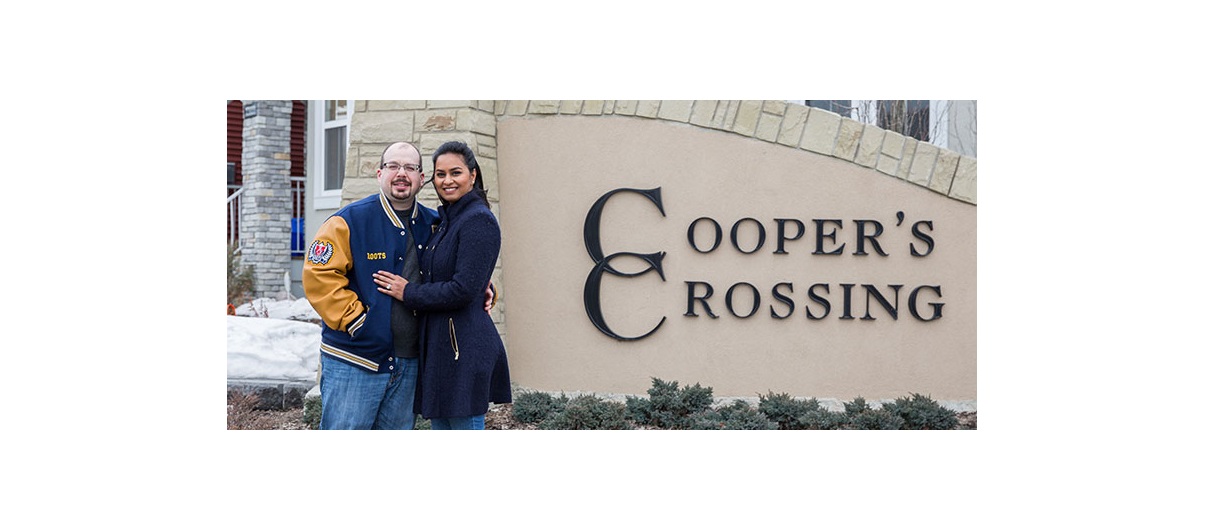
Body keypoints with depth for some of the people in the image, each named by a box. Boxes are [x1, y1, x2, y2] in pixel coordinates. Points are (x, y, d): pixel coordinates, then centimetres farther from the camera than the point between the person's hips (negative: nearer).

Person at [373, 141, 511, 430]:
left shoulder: (478, 221, -13)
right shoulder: (445, 220, 16)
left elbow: (463, 290, -20)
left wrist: (409, 293, -10)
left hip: (464, 347, -10)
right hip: (439, 345, 10)